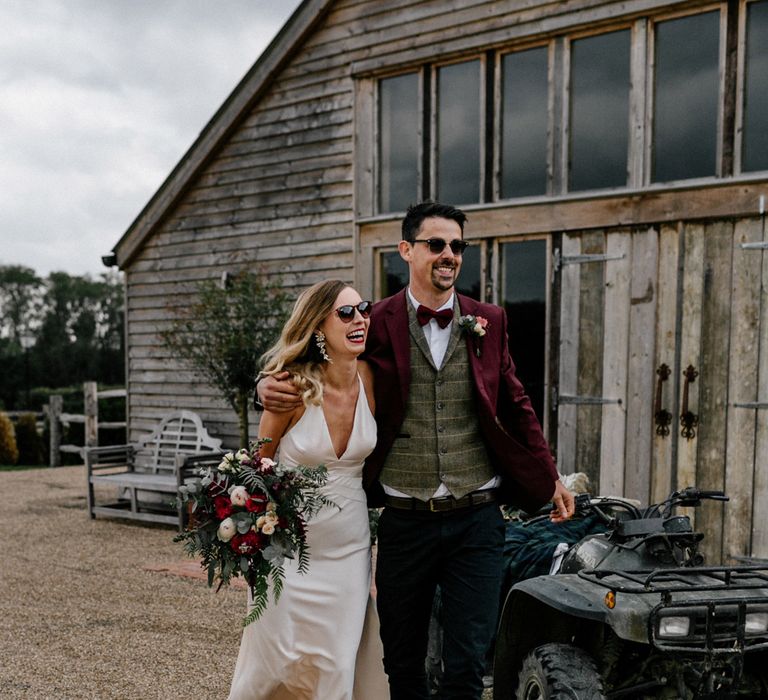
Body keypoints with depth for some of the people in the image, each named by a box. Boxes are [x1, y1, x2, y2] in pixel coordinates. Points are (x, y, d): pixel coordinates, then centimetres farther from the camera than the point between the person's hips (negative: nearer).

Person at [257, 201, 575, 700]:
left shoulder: (489, 322, 6)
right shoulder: (377, 324, -1)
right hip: (404, 522, 0)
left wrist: (550, 478, 13)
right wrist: (273, 388, -14)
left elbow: (516, 408, 14)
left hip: (476, 521, 1)